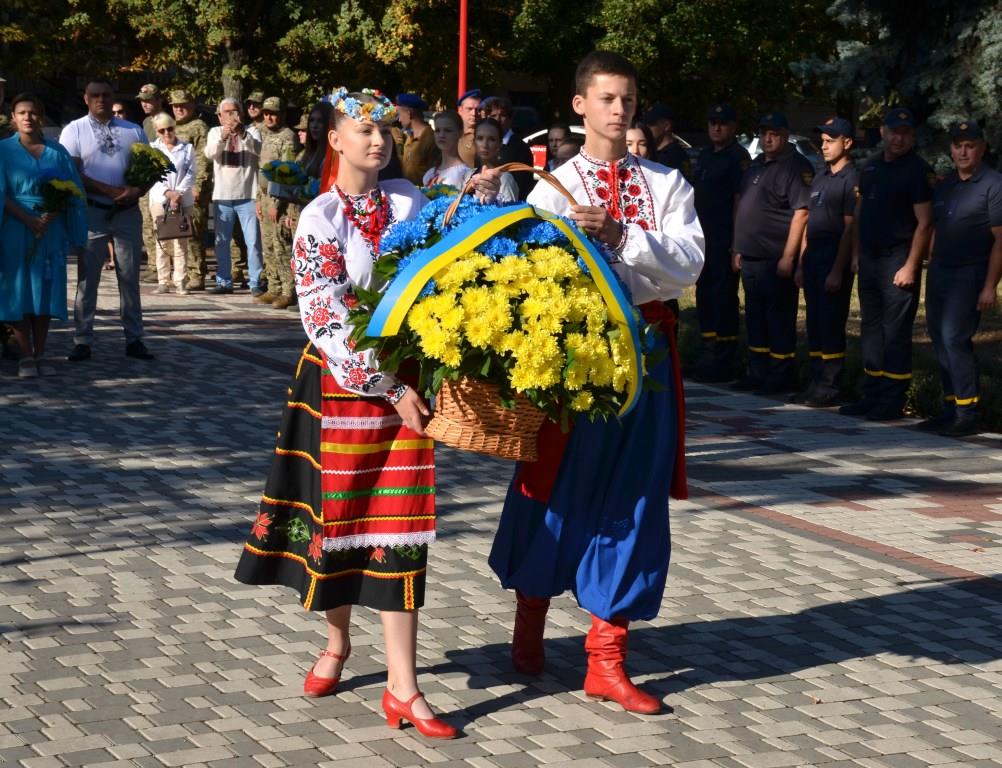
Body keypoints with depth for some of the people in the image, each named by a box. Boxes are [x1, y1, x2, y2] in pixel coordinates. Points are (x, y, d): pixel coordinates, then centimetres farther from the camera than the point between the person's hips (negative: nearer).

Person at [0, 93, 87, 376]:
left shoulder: (57, 151, 9)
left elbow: (72, 192, 5)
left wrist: (52, 215, -12)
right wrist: (28, 219, -16)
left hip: (51, 229, 2)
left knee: (45, 289, 1)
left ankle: (38, 355, 5)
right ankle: (26, 356, -2)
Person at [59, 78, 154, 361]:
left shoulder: (134, 131, 9)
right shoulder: (74, 131, 1)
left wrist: (135, 192, -11)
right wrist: (112, 191, -16)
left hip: (128, 213, 2)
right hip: (92, 212, -2)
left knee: (130, 278, 7)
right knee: (87, 278, 1)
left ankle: (134, 339, 12)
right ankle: (83, 341, 6)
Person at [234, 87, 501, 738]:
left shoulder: (409, 201, 4)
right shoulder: (321, 218, -8)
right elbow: (326, 322, -13)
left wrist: (484, 200, -3)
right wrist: (387, 387, -15)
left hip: (407, 379, 2)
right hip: (343, 384, -2)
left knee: (401, 523, -1)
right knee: (340, 512, 8)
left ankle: (402, 687, -1)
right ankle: (337, 641, 34)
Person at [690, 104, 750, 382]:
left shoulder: (738, 157, -8)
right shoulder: (705, 155, 17)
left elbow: (741, 200, -13)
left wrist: (737, 243, -18)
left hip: (724, 240, -8)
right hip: (703, 237, 8)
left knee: (724, 297, -5)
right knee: (704, 294, 12)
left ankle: (724, 362, -1)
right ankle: (707, 354, 21)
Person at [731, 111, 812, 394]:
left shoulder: (796, 167, -11)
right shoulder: (755, 166, 17)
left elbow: (801, 212, -18)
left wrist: (788, 257, -22)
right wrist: (738, 249, 18)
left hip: (776, 260, -9)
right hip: (751, 258, 9)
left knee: (779, 318, -3)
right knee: (755, 317, 14)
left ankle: (781, 376, 3)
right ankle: (758, 373, 22)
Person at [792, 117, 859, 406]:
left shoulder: (852, 180, -9)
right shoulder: (819, 179, 17)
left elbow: (849, 229, -14)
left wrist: (837, 271, -18)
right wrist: (801, 264, 15)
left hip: (835, 260, -8)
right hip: (813, 258, 8)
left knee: (831, 325, -5)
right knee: (814, 325, 11)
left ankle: (830, 387, -1)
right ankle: (815, 383, 17)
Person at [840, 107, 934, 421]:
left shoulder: (918, 171, -9)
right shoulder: (870, 168, 13)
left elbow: (924, 222, -14)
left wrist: (910, 266, -18)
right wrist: (856, 254, 14)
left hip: (898, 261, -8)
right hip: (870, 260, 8)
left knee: (895, 334, -5)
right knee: (871, 330, 12)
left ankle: (892, 401, -1)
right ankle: (871, 396, 20)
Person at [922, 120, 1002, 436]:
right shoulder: (944, 187, 15)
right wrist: (930, 271, 13)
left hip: (970, 274, -7)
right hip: (940, 271, 7)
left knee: (955, 338, -15)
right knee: (940, 339, 8)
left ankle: (967, 413, -10)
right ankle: (951, 408, 16)